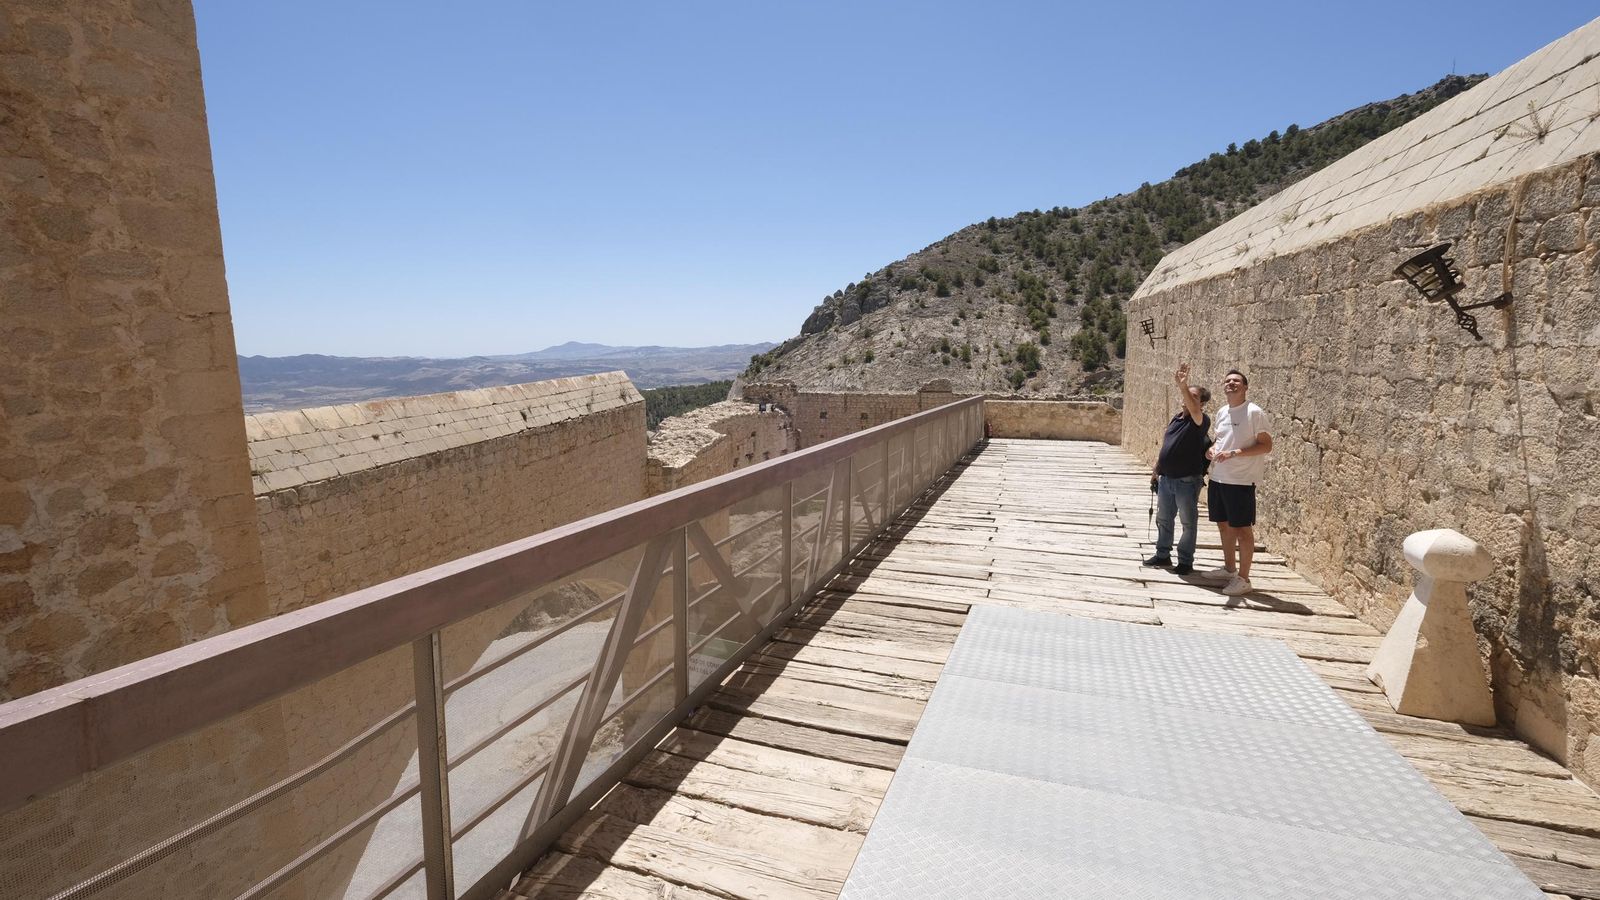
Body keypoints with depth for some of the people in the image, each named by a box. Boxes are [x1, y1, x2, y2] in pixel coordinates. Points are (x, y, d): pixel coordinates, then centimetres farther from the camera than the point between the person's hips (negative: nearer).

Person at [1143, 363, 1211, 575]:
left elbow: (1194, 410, -37)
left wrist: (1183, 386, -48)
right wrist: (1156, 468, 18)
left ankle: (1186, 561, 15)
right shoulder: (1176, 417, 9)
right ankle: (1163, 554, 30)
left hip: (1187, 481, -7)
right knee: (1163, 519, 17)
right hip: (1166, 478, 7)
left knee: (1188, 523, 5)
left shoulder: (1201, 421, -12)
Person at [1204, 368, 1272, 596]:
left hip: (1241, 481, -7)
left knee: (1242, 529, 0)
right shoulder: (1221, 412, 10)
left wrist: (1235, 453, -23)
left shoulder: (1254, 412, -12)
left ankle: (1243, 579, 9)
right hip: (1218, 478, 7)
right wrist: (1213, 448, 1)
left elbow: (1266, 446, -13)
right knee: (1224, 525, 17)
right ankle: (1229, 569, 33)